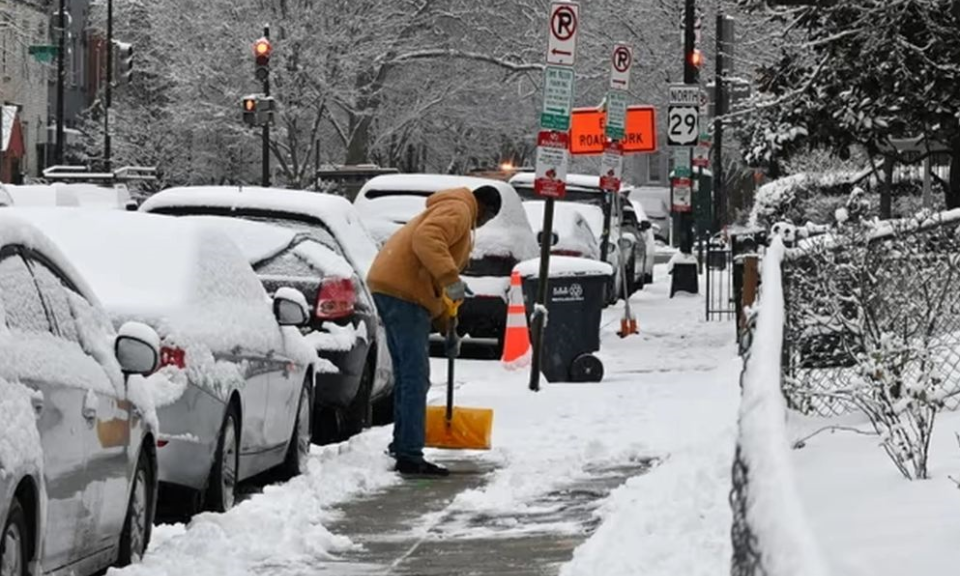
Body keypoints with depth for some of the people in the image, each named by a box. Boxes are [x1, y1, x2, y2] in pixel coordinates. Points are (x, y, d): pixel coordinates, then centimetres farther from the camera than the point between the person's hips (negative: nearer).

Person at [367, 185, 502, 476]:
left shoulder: (460, 217, 30)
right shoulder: (457, 211, -4)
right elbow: (426, 239, -25)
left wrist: (447, 326, 27)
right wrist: (451, 279, -30)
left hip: (391, 286, 11)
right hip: (403, 291, -11)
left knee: (407, 374, 20)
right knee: (416, 377, -12)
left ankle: (403, 446, 30)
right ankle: (410, 456, -15)